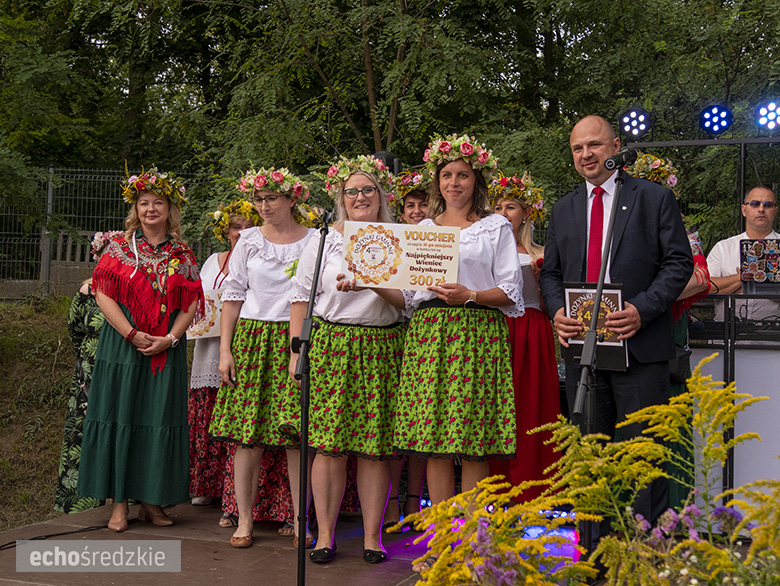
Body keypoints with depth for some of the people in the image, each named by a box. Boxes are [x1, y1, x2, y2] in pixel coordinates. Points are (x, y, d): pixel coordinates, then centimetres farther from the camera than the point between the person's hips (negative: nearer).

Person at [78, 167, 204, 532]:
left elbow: (190, 304, 5)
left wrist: (170, 338, -10)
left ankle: (151, 501, 10)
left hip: (167, 349, 2)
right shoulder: (120, 247, 5)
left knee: (160, 418, 1)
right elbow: (103, 295, -3)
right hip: (123, 346, -2)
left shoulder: (181, 255, 10)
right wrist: (133, 334, -12)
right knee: (120, 416, -3)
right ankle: (119, 502, 3)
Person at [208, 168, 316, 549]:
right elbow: (233, 294, 10)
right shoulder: (249, 240, 11)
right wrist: (225, 349, 1)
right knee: (248, 434, -2)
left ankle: (301, 521, 6)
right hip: (252, 337, 1)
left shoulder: (315, 240, 7)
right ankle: (244, 520, 6)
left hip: (298, 340, -1)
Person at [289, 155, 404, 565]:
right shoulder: (324, 241, 10)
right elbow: (302, 299, 8)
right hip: (330, 344, 0)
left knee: (375, 446, -1)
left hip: (382, 348, 1)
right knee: (329, 444, -4)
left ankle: (372, 536, 8)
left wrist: (372, 285, -4)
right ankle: (325, 535, 5)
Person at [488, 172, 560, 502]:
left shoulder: (539, 255, 12)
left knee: (530, 409, -3)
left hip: (531, 336, 0)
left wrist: (538, 276, -3)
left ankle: (527, 492, 2)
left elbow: (548, 305, 10)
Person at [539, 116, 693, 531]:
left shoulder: (655, 198, 3)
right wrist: (557, 312, -4)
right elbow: (550, 273, 17)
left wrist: (642, 310, -16)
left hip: (640, 344, -4)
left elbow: (679, 263, -2)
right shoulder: (563, 210, 16)